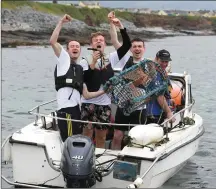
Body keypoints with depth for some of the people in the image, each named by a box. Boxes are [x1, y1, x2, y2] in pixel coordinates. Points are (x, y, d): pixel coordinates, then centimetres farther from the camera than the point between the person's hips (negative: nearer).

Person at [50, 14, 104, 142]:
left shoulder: (80, 70, 25)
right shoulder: (64, 59, 8)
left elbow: (86, 95, 23)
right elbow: (53, 41, -10)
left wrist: (103, 91, 14)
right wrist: (61, 22, -7)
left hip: (76, 109, 8)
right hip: (66, 109, -8)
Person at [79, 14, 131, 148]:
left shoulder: (111, 58, 5)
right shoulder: (85, 61, -1)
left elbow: (127, 45, -4)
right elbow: (83, 80, -15)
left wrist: (121, 27, -14)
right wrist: (93, 63, -21)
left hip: (105, 103, 3)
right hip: (89, 103, -2)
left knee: (101, 137, 12)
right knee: (87, 135, 1)